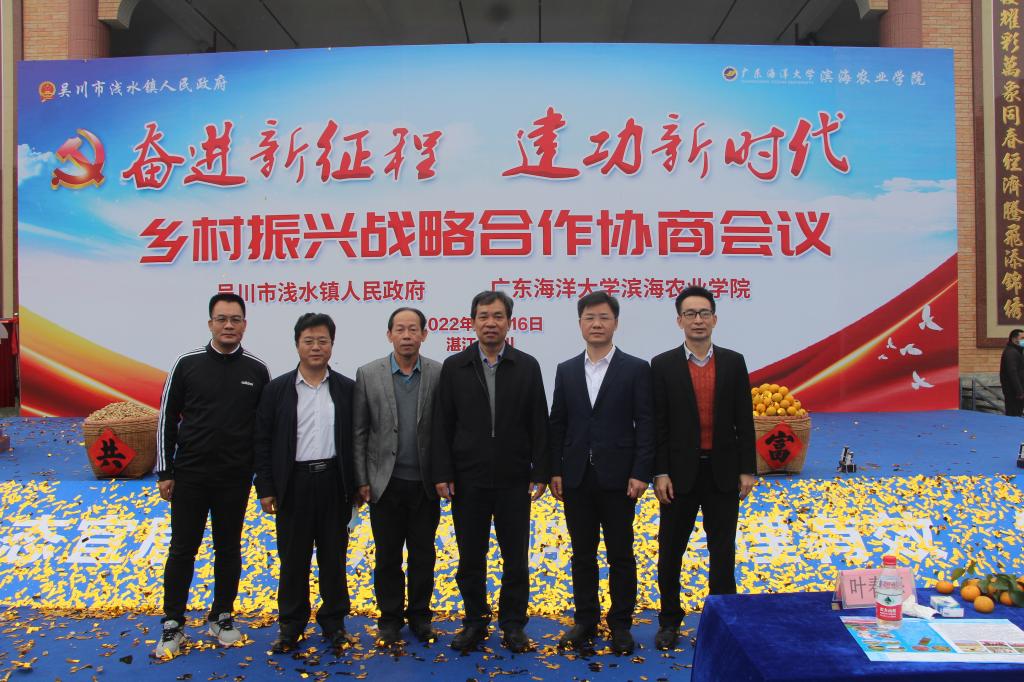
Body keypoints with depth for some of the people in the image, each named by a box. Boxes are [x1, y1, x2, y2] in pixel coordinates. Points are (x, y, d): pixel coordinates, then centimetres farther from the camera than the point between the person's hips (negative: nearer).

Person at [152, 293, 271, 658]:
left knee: (229, 550, 12)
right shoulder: (187, 364, -3)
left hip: (236, 478, 1)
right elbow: (167, 419, 2)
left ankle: (222, 616, 27)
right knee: (182, 550, 7)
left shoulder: (257, 370, 0)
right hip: (189, 476, -1)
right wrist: (164, 471, 0)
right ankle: (173, 624, 20)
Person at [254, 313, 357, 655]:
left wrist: (357, 484, 1)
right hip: (294, 483, 0)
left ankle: (334, 621, 25)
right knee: (293, 558, 9)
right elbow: (263, 442, 1)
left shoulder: (347, 389, 2)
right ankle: (291, 624, 25)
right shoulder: (277, 389, 0)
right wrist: (266, 489, -3)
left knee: (333, 557, 10)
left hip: (333, 483, 1)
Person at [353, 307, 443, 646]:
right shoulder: (368, 374, -2)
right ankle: (390, 618, 26)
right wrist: (362, 480, -2)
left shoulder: (439, 374, -3)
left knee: (423, 555, 11)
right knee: (387, 555, 10)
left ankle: (420, 615, 27)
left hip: (425, 483, 0)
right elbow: (359, 431, 0)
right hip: (385, 483, 0)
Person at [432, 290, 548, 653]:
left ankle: (513, 624, 24)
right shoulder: (454, 367, 1)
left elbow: (539, 425, 1)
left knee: (516, 558, 8)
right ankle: (474, 622, 26)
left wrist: (540, 473, -4)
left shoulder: (527, 366, 1)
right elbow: (442, 425, 1)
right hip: (468, 480, 0)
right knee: (470, 558, 10)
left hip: (514, 480, 0)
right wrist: (442, 474, -5)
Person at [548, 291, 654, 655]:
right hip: (576, 478, 3)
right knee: (582, 554, 12)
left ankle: (620, 624, 21)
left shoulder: (636, 369, -2)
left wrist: (640, 473, -11)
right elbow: (557, 424, 8)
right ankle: (585, 620, 25)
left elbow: (645, 424, -5)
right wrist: (555, 471, 2)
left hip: (617, 477, -3)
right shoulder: (566, 370, 8)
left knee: (620, 555, 7)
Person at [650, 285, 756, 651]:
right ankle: (669, 620, 25)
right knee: (670, 550, 8)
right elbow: (658, 425, -4)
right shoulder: (663, 365, -3)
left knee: (723, 551, 10)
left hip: (723, 471, 1)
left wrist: (747, 469, -1)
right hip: (681, 471, -1)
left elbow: (744, 420, 3)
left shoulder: (733, 362, 2)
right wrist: (660, 473, -8)